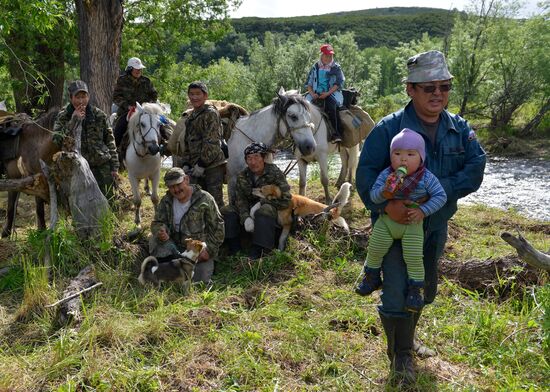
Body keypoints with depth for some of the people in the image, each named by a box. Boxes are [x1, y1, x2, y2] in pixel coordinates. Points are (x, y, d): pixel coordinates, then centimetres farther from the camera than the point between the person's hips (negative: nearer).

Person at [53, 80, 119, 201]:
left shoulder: (98, 115, 0)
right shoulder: (63, 117, -2)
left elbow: (109, 140, 6)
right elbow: (58, 141, -17)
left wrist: (114, 167, 3)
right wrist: (74, 120, -21)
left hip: (102, 165, 1)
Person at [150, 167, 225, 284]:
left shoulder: (205, 199, -10)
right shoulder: (166, 201, 2)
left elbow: (217, 227, -7)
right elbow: (157, 222, 1)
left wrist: (209, 250, -14)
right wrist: (161, 232, -25)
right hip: (175, 247, 3)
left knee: (201, 279, -17)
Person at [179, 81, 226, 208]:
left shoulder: (210, 113, -8)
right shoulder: (191, 117, 17)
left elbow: (211, 142, -15)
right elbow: (187, 142, 20)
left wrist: (202, 164, -17)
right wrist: (185, 164, 8)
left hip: (212, 165, -8)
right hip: (195, 166, 8)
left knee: (215, 201, -5)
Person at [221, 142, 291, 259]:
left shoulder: (275, 172, -11)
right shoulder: (242, 176, 2)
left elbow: (285, 199, -16)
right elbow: (240, 199, -6)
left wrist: (262, 202, -20)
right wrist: (246, 217, -25)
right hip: (249, 210, 5)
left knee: (265, 210, -38)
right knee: (227, 210, -14)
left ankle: (257, 252, -36)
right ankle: (235, 251, -13)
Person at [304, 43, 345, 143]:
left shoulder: (336, 67, 8)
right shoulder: (315, 67, 15)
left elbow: (339, 83, -1)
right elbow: (308, 83, 13)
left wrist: (327, 93, -13)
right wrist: (312, 93, -6)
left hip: (332, 93, -3)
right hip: (316, 94, 3)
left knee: (330, 105, -34)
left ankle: (336, 134, -33)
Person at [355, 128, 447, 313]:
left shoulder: (426, 178, -17)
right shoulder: (386, 175, -14)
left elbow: (440, 196, -12)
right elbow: (373, 195, -14)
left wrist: (424, 210, -23)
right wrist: (384, 193, -36)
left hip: (412, 225, -2)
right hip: (386, 221, 2)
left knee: (414, 257, -3)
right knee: (375, 249, 5)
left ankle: (415, 289, 19)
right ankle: (371, 277, 31)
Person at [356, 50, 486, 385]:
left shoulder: (460, 128, -4)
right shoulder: (389, 128, -17)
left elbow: (475, 171, -14)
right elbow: (366, 173, -20)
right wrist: (386, 204, -34)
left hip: (436, 225, 5)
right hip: (396, 222, -5)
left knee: (424, 289, 22)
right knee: (397, 293, -1)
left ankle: (407, 337, 47)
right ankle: (400, 354, 24)